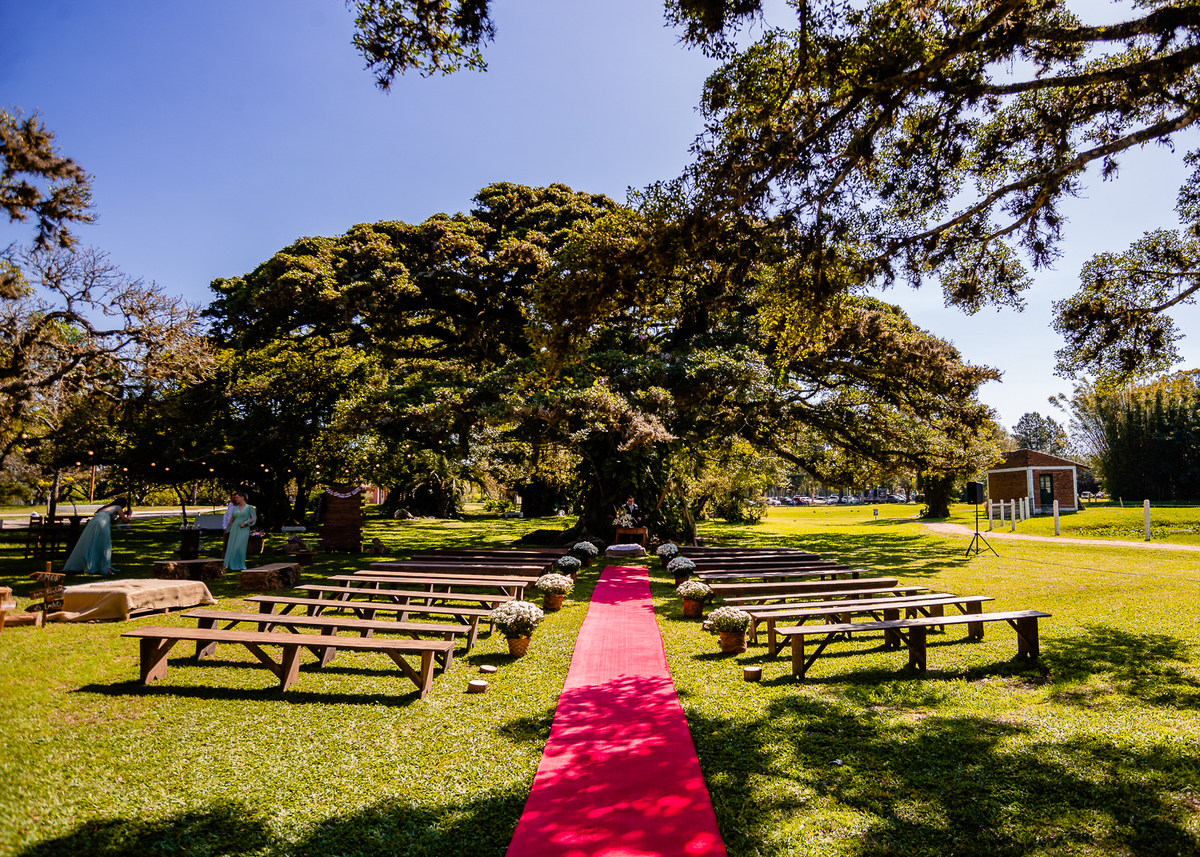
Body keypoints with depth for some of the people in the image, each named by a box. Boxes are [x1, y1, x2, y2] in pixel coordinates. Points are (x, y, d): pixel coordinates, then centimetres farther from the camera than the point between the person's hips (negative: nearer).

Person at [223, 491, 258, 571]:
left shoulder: (249, 507, -3)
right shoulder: (235, 508, 11)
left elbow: (254, 518, -5)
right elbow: (232, 519, 22)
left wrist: (245, 523, -17)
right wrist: (228, 529, 27)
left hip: (244, 530, -5)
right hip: (234, 529, 5)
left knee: (240, 547, -14)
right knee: (232, 547, 2)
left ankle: (240, 566, -4)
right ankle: (232, 565, 11)